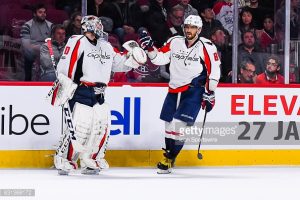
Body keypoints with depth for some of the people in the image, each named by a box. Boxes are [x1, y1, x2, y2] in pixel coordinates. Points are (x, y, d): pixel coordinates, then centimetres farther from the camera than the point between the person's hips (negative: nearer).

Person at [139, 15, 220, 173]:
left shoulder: (206, 47, -7)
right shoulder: (174, 42, 5)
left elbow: (214, 70, -5)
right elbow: (160, 58, 9)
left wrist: (210, 93, -8)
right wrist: (149, 48, -9)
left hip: (194, 90, -5)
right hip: (174, 89, 5)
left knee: (179, 123, -14)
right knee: (169, 123, 9)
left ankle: (169, 159, -6)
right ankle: (168, 154, 25)